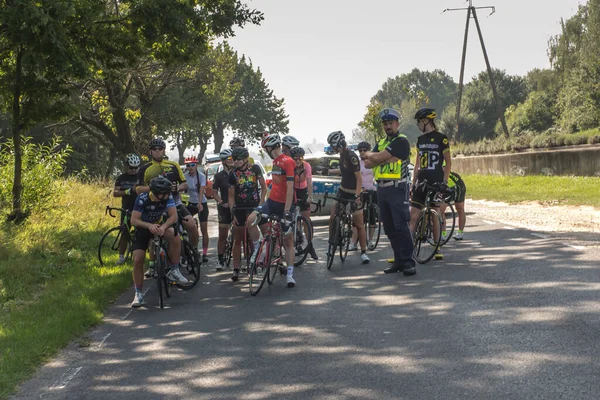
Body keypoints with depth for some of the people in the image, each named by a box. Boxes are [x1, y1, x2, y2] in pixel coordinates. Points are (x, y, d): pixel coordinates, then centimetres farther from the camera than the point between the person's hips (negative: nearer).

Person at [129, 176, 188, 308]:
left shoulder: (168, 197, -19)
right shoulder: (142, 198, -27)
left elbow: (173, 216, -22)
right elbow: (134, 220, -28)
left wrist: (163, 227, -41)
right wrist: (149, 226, -45)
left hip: (160, 225, 2)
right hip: (143, 228, -2)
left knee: (174, 236, -31)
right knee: (138, 260, -12)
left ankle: (174, 271, -17)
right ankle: (138, 294, 2)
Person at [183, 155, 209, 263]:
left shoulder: (201, 176, -13)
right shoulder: (185, 176, -5)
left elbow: (201, 191, -25)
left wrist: (199, 203, -40)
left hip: (202, 204, -3)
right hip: (191, 203, 3)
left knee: (204, 229, -2)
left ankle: (205, 253, 6)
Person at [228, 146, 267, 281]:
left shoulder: (255, 169, -1)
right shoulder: (233, 174, -1)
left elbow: (264, 187, 4)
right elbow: (231, 196, 2)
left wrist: (261, 203, -6)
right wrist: (233, 213, -6)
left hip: (254, 206, 0)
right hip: (240, 208, 0)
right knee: (237, 239, 1)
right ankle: (236, 269, 5)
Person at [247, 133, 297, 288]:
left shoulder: (287, 162, -15)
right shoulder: (275, 162, 12)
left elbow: (290, 188, -20)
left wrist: (286, 211, -23)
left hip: (284, 205, -7)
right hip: (272, 201, 7)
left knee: (288, 241, 0)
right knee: (251, 220, -18)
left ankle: (290, 275, 4)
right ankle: (257, 250, 0)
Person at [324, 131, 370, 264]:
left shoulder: (351, 157, -22)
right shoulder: (342, 155, 4)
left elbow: (359, 178, -22)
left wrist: (357, 196, -28)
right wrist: (330, 171, 22)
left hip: (354, 193, -8)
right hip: (343, 191, 8)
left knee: (359, 224, -2)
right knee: (332, 219, 1)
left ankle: (363, 252, 6)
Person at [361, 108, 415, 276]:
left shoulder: (401, 141, -8)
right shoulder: (381, 142, 17)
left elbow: (377, 158, -16)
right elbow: (367, 164, 4)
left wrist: (368, 154, 5)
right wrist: (385, 159, -10)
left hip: (397, 188, -8)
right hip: (382, 189, 8)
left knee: (401, 226, -12)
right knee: (389, 228, 9)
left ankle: (409, 262, -10)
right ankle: (399, 260, 14)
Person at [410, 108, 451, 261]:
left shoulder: (441, 139, -3)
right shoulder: (420, 140, 12)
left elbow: (448, 162, -1)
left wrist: (444, 181, -9)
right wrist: (413, 184, 12)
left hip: (435, 183, -4)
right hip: (421, 182, 4)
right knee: (413, 217, -4)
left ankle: (437, 248, 13)